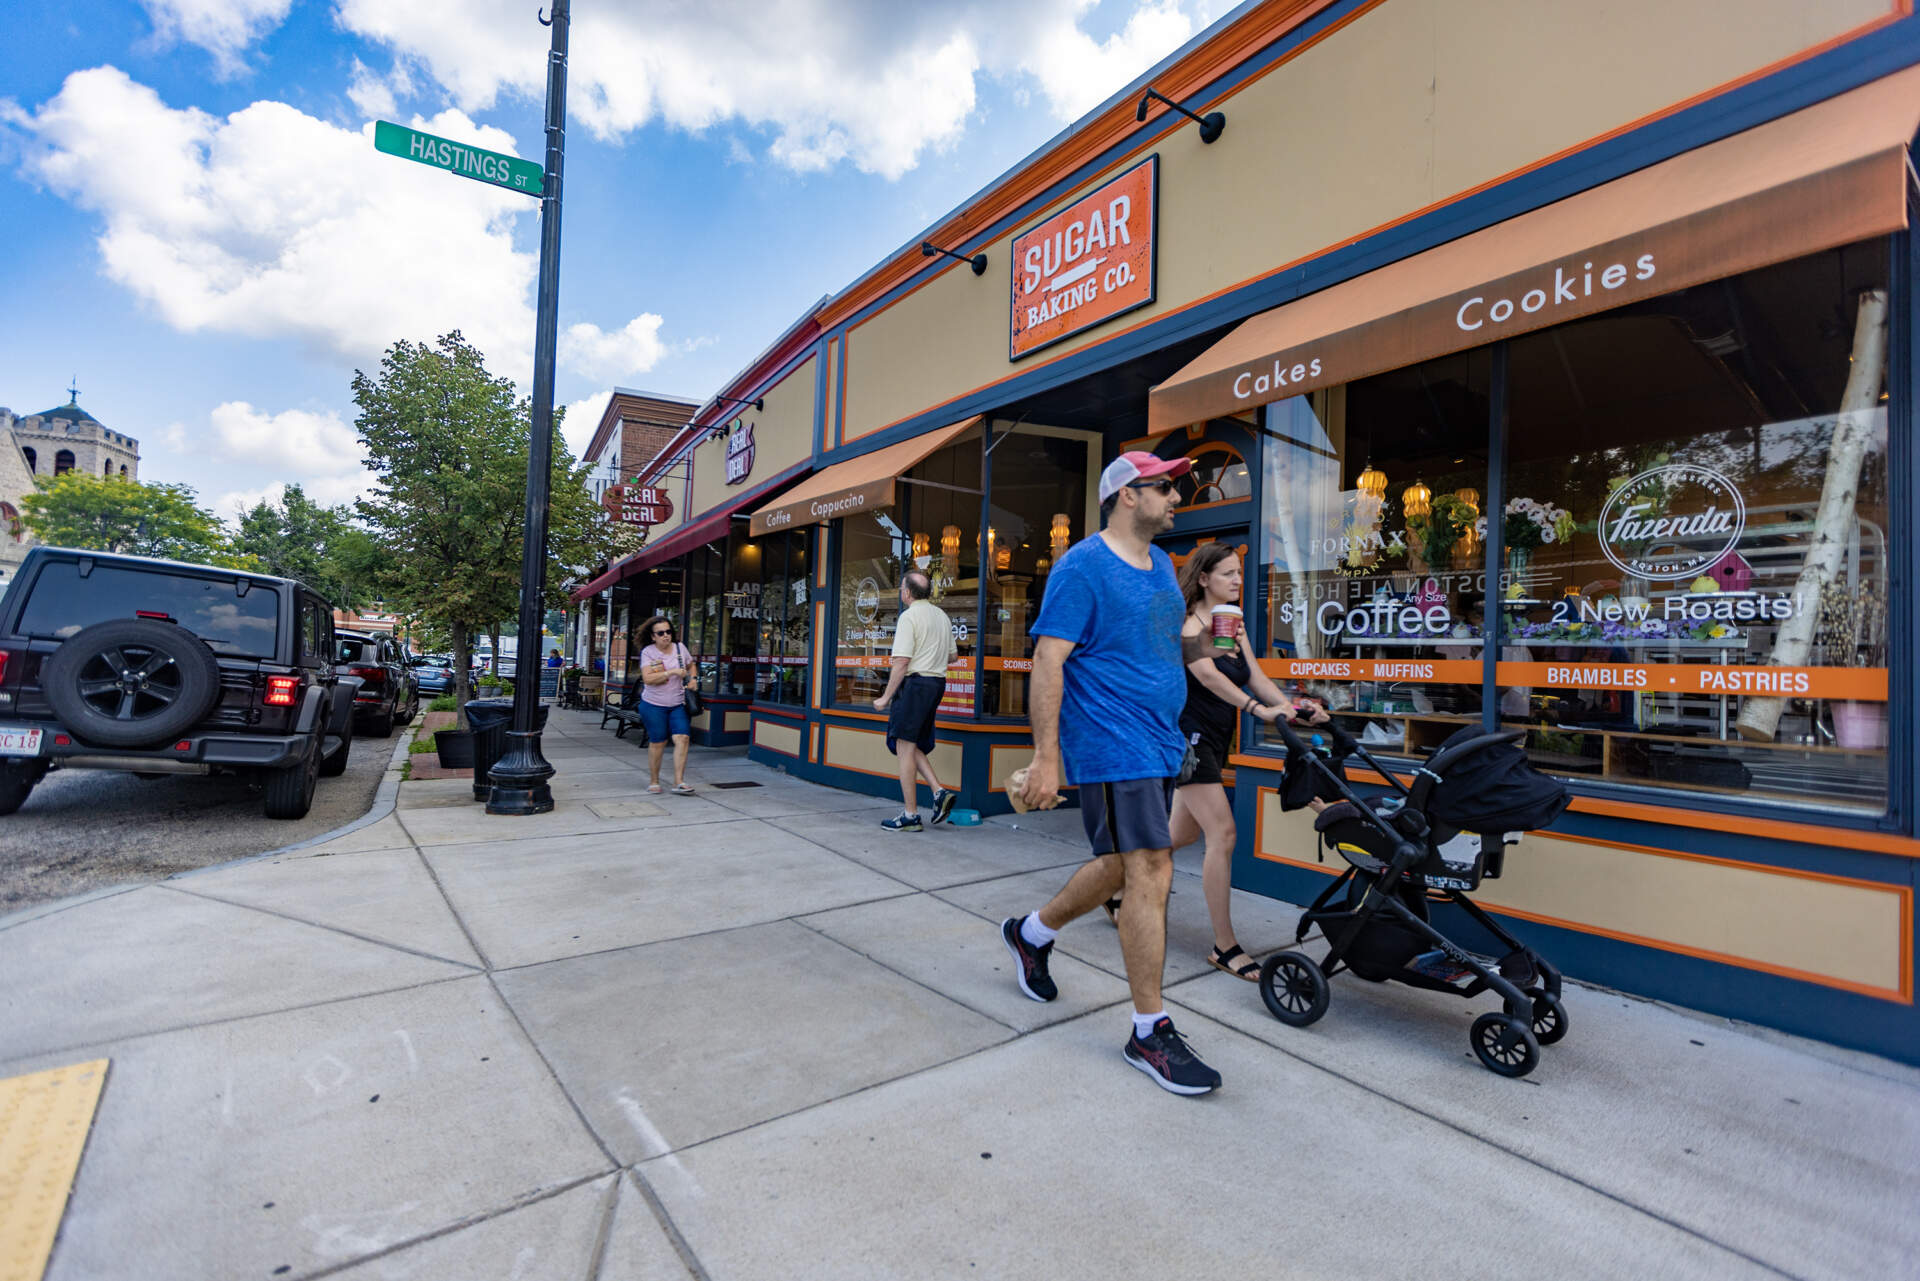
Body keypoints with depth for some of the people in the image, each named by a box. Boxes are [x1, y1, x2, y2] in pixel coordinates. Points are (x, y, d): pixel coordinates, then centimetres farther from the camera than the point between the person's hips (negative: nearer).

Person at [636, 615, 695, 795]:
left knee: (682, 738, -12)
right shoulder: (648, 653, -7)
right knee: (657, 743, 4)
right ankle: (653, 781, 23)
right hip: (654, 705, -3)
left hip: (678, 704, 3)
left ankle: (679, 782, -9)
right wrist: (671, 672, -23)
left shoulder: (680, 647, 4)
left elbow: (691, 665, 24)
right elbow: (647, 679, -20)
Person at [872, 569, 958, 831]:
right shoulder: (942, 616, 14)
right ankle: (939, 792, 5)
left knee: (905, 748, -2)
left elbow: (902, 662, -16)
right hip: (938, 682, 8)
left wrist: (886, 697, -12)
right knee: (912, 747, 18)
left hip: (915, 682, -8)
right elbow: (952, 655, 21)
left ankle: (910, 815, 1)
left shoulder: (909, 616, -10)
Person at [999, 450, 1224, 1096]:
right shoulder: (1083, 566, -11)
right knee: (1151, 874, -8)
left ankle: (1030, 933, 39)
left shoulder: (1162, 565, 15)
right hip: (1111, 746, -9)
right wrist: (1046, 758, -21)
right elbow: (1048, 661, -16)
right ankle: (1150, 1032, 8)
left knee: (1122, 866, 17)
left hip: (1158, 744, 9)